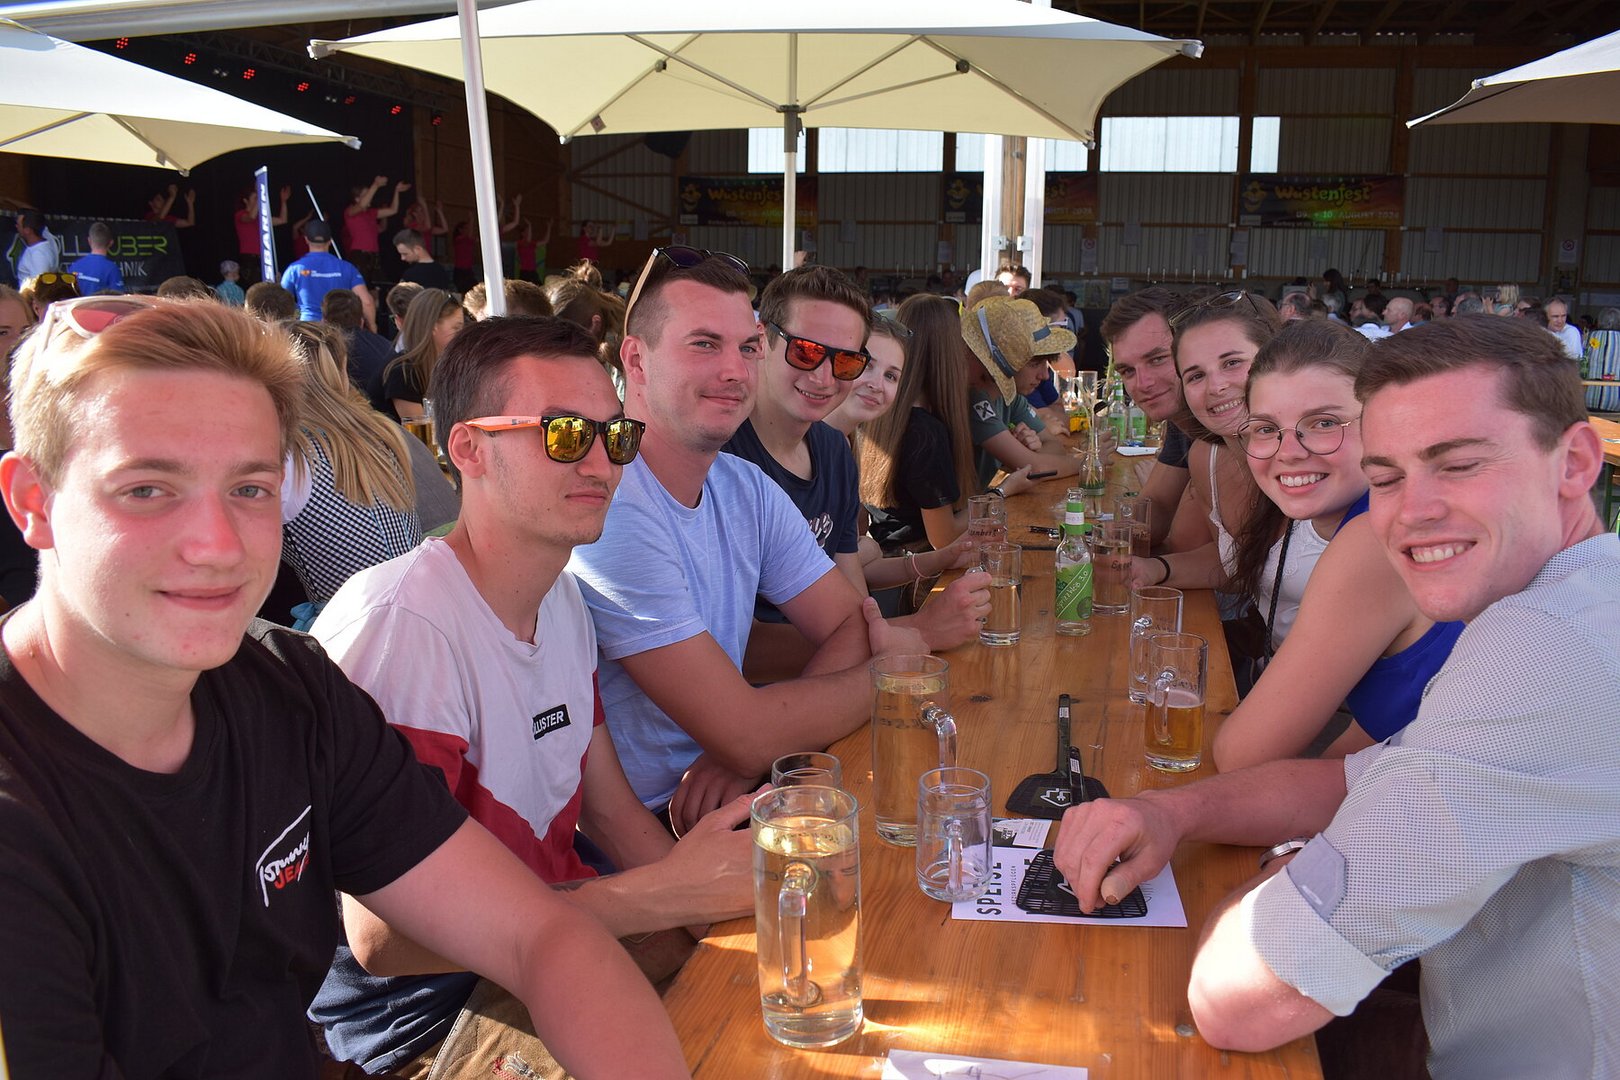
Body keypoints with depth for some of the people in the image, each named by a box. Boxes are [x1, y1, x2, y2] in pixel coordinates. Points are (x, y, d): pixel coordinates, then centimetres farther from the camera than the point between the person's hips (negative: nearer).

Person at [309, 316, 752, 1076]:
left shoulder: (562, 597, 6)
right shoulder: (399, 625, -25)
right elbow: (384, 937, -26)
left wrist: (714, 899, -8)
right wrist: (659, 896, -27)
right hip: (430, 1008, -8)